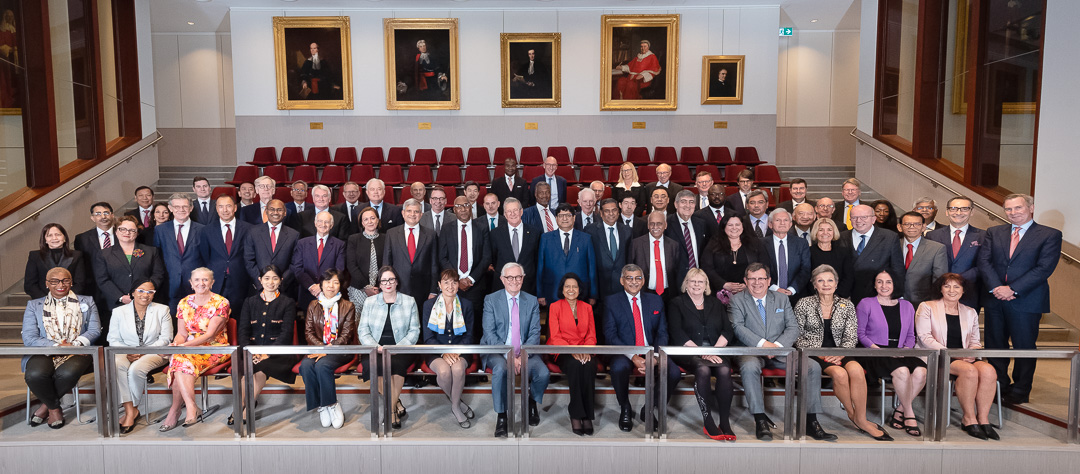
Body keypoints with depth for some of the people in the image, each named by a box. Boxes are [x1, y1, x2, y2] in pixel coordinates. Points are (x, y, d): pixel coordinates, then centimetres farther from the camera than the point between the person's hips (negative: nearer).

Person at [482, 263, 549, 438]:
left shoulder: (532, 301, 8)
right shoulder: (491, 300, 2)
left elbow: (535, 333, 2)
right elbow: (489, 333, -6)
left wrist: (522, 355, -17)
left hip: (524, 352, 2)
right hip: (497, 352, -2)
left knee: (543, 373, -25)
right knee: (500, 368, -36)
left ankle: (532, 402, 10)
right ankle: (501, 416, -17)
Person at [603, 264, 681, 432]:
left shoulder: (656, 301, 14)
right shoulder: (611, 302, 5)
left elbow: (662, 333, 9)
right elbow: (610, 336, -4)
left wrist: (655, 356, -12)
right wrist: (633, 357, -18)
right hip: (623, 354, -3)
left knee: (674, 372, -26)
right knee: (619, 367, -37)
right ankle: (625, 410, -7)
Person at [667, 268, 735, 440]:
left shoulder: (716, 304, 21)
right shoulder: (677, 304, 9)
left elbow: (728, 331, 10)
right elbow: (677, 334, -5)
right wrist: (702, 352, -15)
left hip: (715, 353, 3)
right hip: (687, 353, -3)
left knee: (725, 370, -30)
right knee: (703, 369, -34)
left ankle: (724, 422, -25)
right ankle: (708, 422, -27)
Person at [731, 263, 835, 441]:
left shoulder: (782, 299, 15)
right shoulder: (736, 300, 6)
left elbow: (793, 328, 6)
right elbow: (738, 328, -8)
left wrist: (777, 345, -13)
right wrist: (762, 343, -20)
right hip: (752, 351, -3)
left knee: (813, 367, -19)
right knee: (749, 367, -38)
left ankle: (811, 422, -14)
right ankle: (760, 421, -30)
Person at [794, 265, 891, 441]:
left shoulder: (847, 306, 9)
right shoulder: (804, 304, 2)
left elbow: (851, 337, 4)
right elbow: (797, 336, 0)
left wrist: (840, 354, -15)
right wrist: (819, 353, -12)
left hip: (840, 352, 2)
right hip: (814, 353, -2)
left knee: (856, 370, -31)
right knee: (839, 373, -32)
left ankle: (861, 419, -20)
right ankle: (852, 414, -10)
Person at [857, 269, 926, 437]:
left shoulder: (906, 306, 19)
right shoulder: (866, 304, 6)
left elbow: (910, 336, 20)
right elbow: (860, 333, 2)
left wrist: (906, 348, -1)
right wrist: (877, 349, -11)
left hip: (901, 354, 4)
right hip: (876, 355, -4)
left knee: (921, 371, -28)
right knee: (902, 371, -34)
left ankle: (899, 411, -12)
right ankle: (909, 415, -15)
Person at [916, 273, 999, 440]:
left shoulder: (970, 313, 21)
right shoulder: (926, 307, 7)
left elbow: (975, 341, 19)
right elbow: (924, 337, -5)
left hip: (965, 358, 5)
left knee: (988, 370, -28)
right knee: (969, 371, -32)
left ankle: (983, 419, -21)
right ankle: (969, 419, -20)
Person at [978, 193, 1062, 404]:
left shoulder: (1050, 235, 0)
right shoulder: (994, 233, 12)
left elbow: (1044, 268, -10)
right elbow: (984, 261, 2)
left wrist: (1013, 289, -16)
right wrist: (996, 287, -14)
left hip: (1027, 301, -3)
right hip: (995, 300, 4)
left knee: (1024, 347, 4)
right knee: (995, 346, 8)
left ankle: (1019, 391, 16)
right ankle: (998, 388, 20)